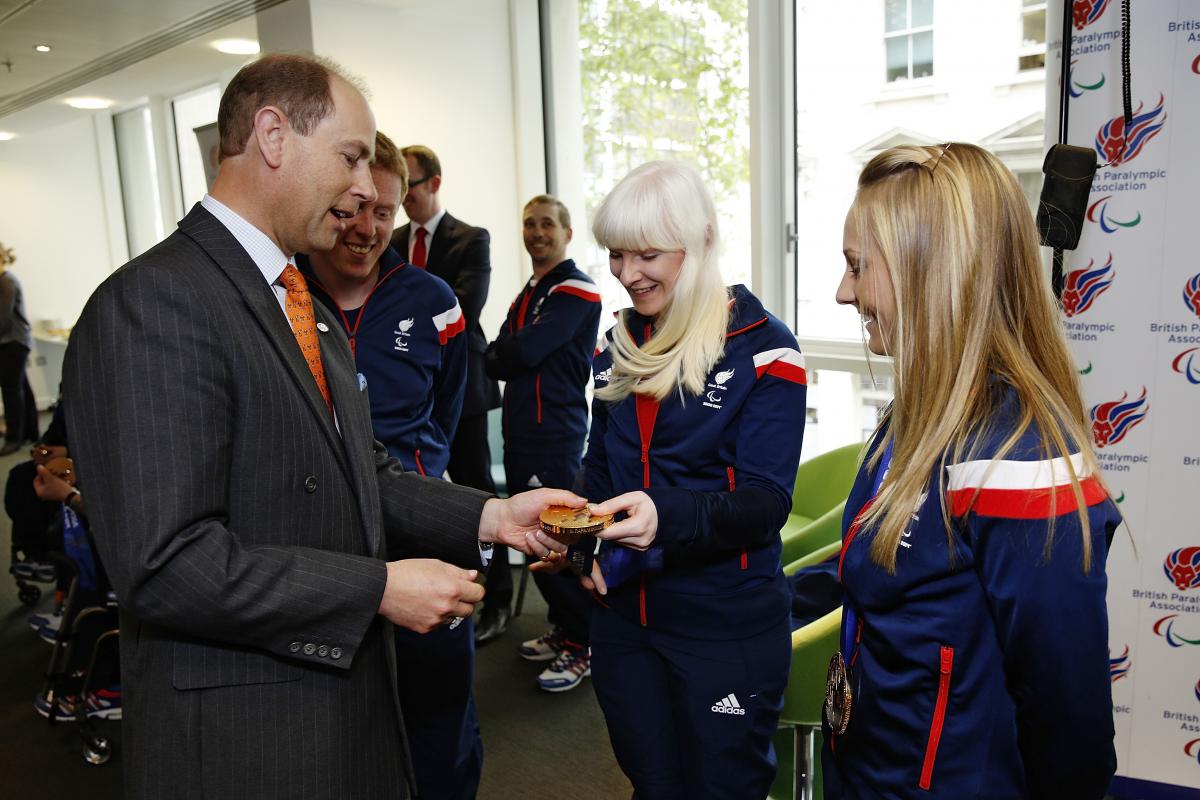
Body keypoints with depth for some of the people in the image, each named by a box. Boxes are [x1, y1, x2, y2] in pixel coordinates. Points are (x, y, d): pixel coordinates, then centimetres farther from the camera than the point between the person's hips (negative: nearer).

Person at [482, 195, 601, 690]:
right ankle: (562, 629, 28)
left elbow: (524, 351, -19)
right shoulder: (526, 294, 19)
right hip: (521, 432, 9)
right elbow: (497, 361, 11)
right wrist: (509, 356, -10)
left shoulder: (576, 289, -9)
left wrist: (503, 351, 1)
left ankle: (581, 647, 9)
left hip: (555, 435, -9)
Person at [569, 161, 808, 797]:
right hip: (622, 616, 5)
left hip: (728, 627, -5)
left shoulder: (762, 349, -12)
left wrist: (667, 516, -35)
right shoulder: (619, 347, 5)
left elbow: (765, 502, -17)